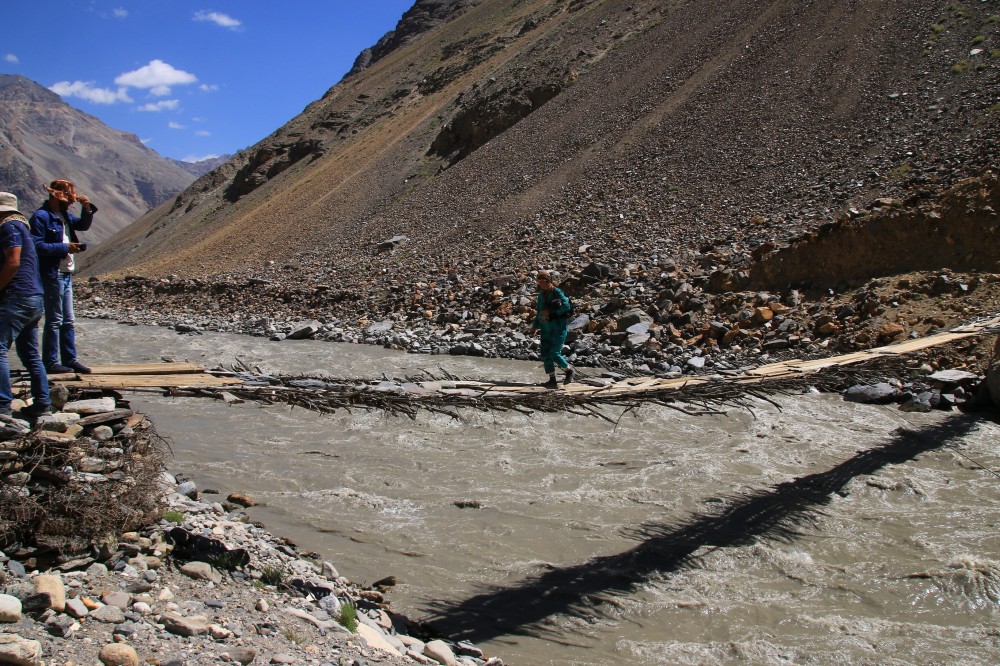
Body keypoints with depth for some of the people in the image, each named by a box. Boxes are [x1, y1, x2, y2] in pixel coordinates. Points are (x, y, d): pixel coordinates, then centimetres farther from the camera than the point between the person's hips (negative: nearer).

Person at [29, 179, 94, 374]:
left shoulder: (65, 215, 13)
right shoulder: (41, 217, -13)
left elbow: (83, 225, 26)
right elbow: (37, 246, -20)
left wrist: (87, 208, 8)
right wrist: (64, 247, -18)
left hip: (66, 274, 9)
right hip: (52, 274, -9)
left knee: (68, 321, 12)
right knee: (54, 320, -3)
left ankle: (70, 360, 19)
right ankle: (51, 363, 4)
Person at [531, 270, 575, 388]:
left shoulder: (557, 292, -11)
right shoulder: (541, 294, 12)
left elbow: (566, 305, -21)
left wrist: (551, 311, -22)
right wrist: (536, 325, 15)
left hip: (559, 328, -8)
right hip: (546, 329, 8)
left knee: (555, 354, -10)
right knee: (545, 354, 0)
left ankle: (569, 371, 16)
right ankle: (552, 381, 6)